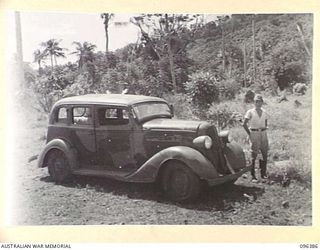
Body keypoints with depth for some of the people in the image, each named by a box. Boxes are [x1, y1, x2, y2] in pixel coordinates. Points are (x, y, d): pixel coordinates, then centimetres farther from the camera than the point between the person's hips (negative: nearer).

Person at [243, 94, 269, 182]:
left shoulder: (264, 112, 11)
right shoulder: (250, 112, -3)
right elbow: (244, 124, -4)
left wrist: (264, 128, 6)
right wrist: (249, 134, -6)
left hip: (263, 133, 5)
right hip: (254, 133, -5)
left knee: (264, 154, 6)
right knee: (254, 155, -5)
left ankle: (263, 173, 20)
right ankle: (253, 176, -2)